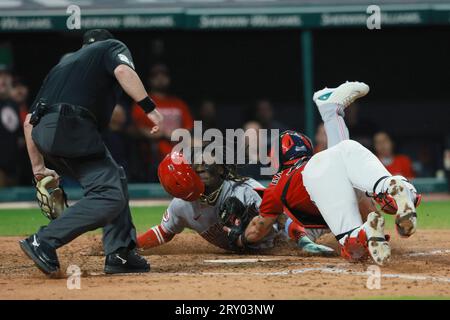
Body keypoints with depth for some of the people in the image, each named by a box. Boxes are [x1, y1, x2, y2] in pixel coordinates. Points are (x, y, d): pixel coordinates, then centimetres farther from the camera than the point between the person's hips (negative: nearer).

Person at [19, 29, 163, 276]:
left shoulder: (65, 62, 36)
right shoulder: (112, 47, 20)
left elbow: (29, 121, 30)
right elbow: (123, 71, -8)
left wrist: (38, 167, 33)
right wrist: (149, 108, -15)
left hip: (43, 131, 8)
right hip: (72, 128, -8)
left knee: (115, 179, 22)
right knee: (109, 196, -14)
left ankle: (120, 253, 13)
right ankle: (44, 242, -22)